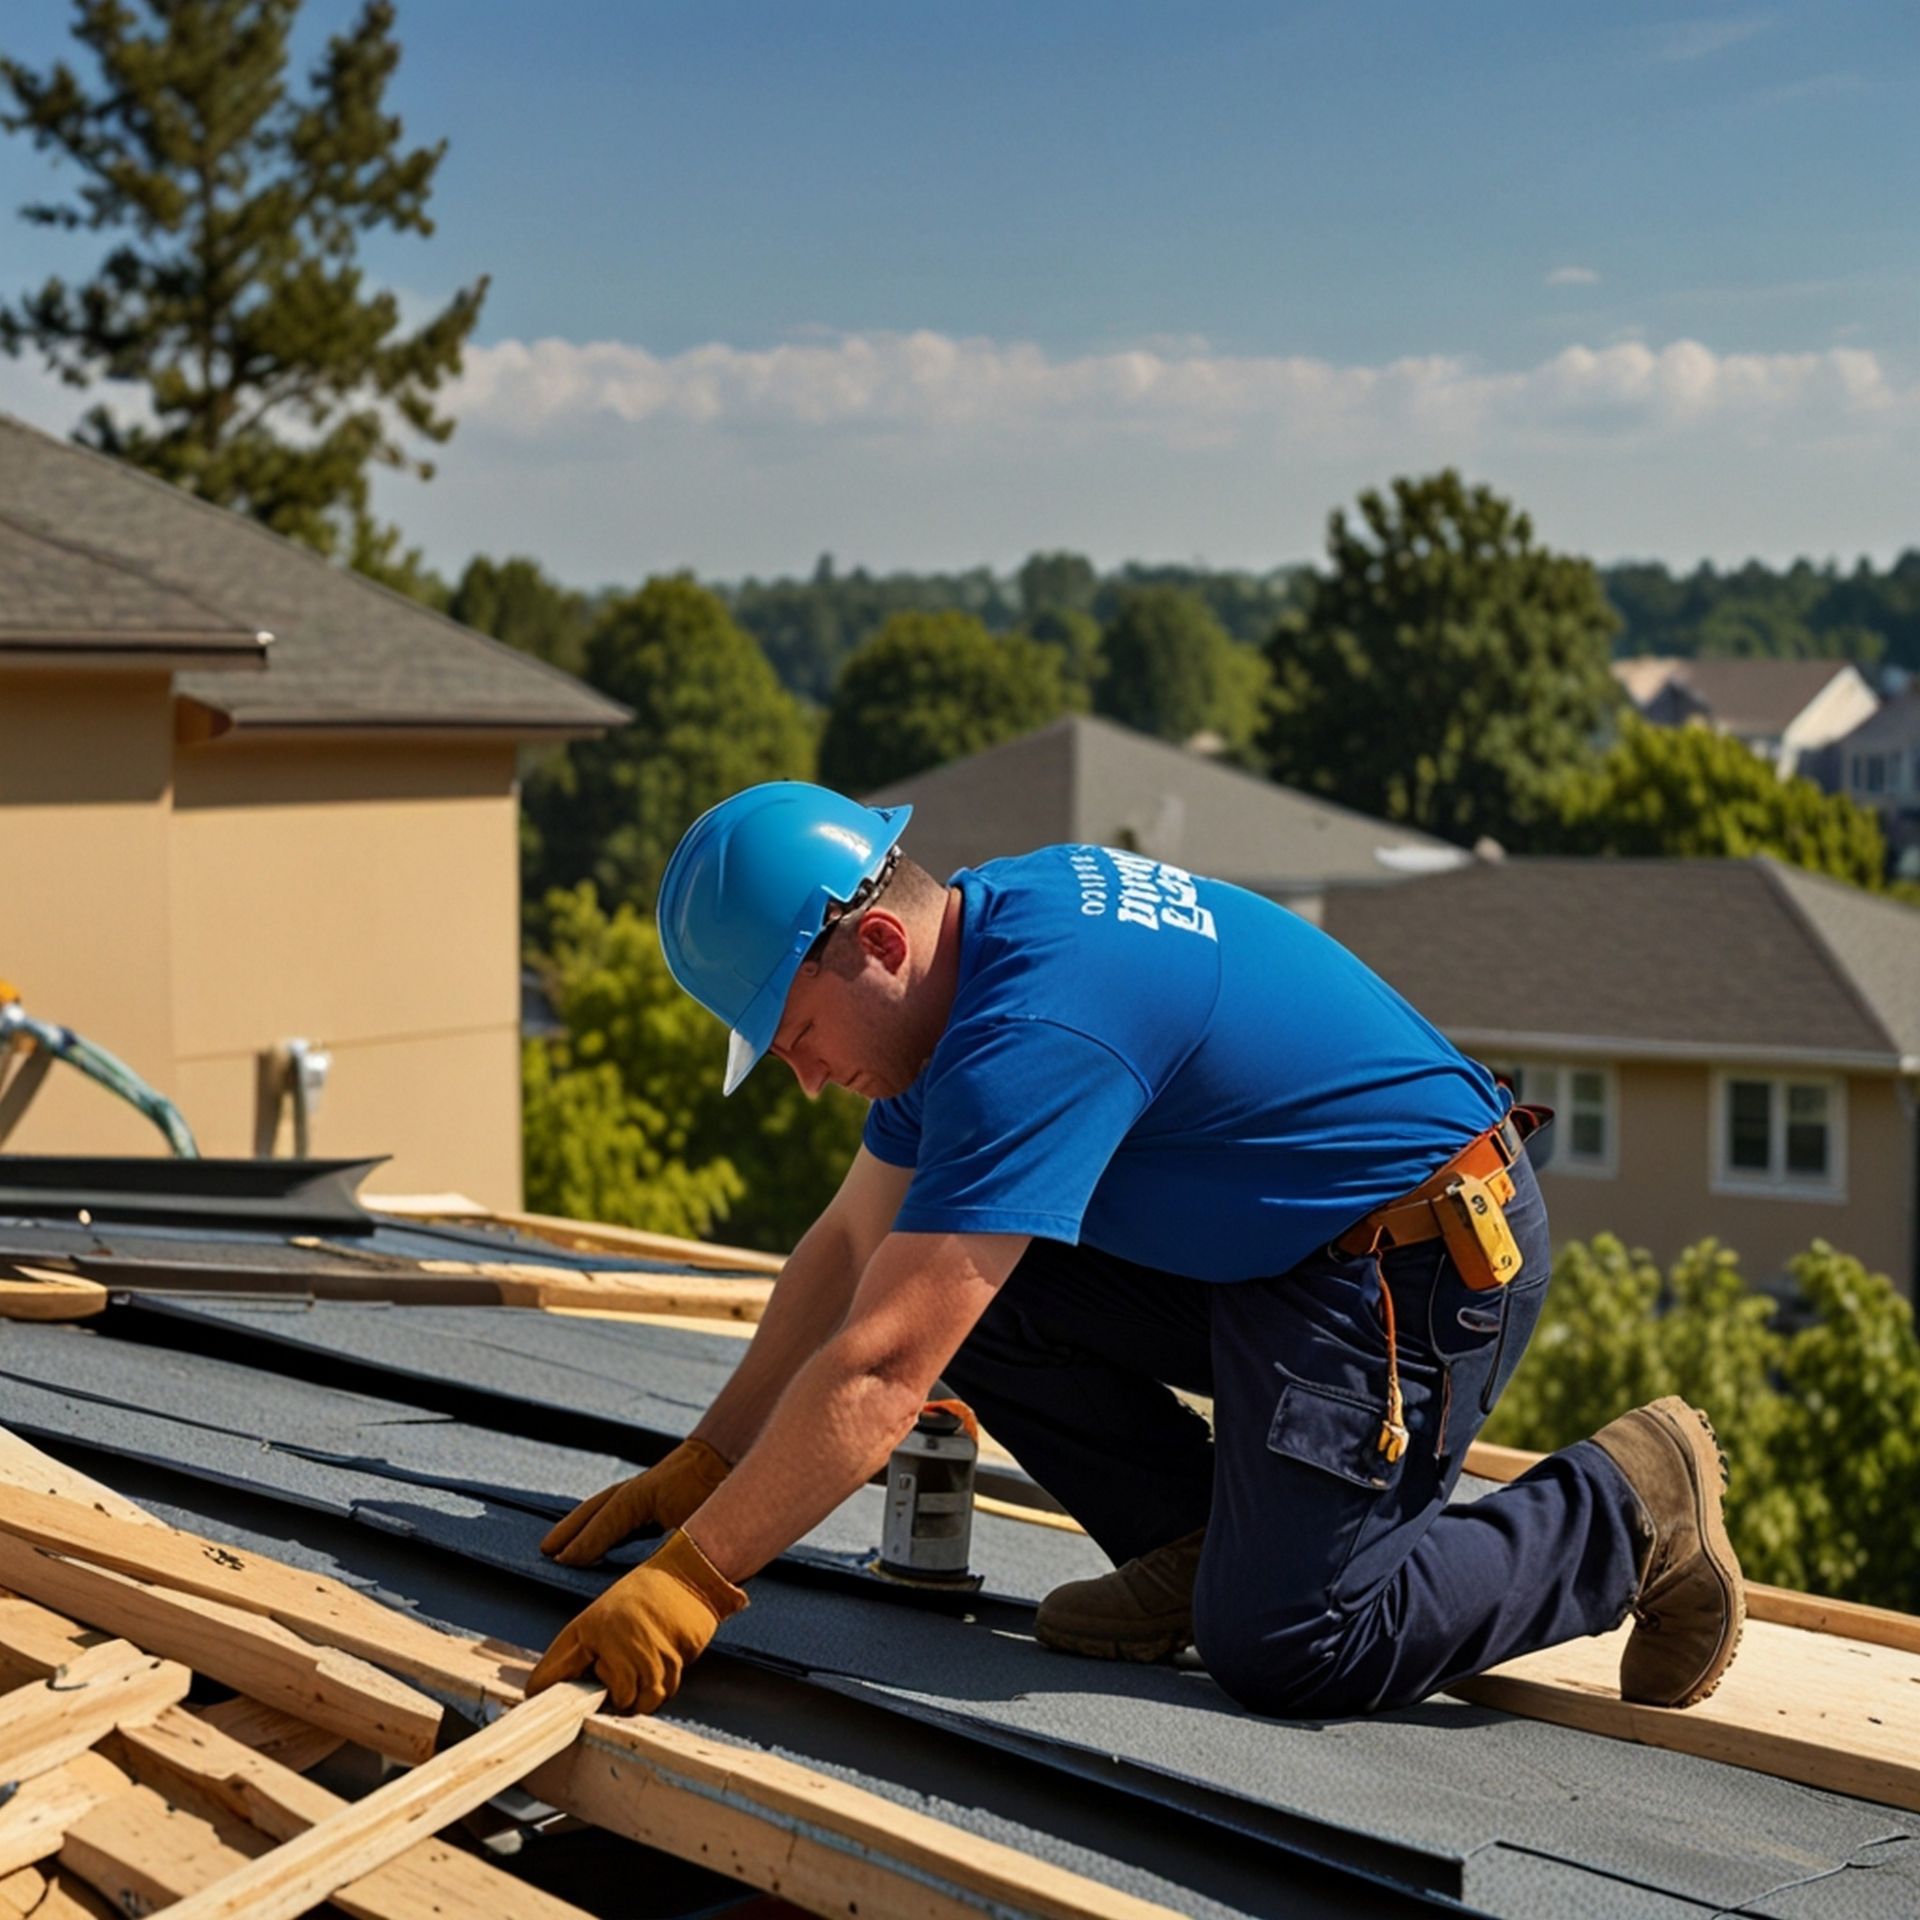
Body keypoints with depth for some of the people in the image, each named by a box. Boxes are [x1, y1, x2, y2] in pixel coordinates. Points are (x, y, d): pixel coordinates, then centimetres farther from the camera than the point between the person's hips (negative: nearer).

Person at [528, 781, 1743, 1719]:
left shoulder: (1036, 1030, -29)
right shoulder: (972, 950, 2)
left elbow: (879, 1370, -31)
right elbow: (849, 1250, 10)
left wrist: (692, 1579, -26)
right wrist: (698, 1470, 7)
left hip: (1417, 1265, -9)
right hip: (1262, 1251, 9)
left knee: (1281, 1652, -14)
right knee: (944, 1276, -1)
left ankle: (1631, 1514, 4)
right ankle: (1197, 1542, 12)